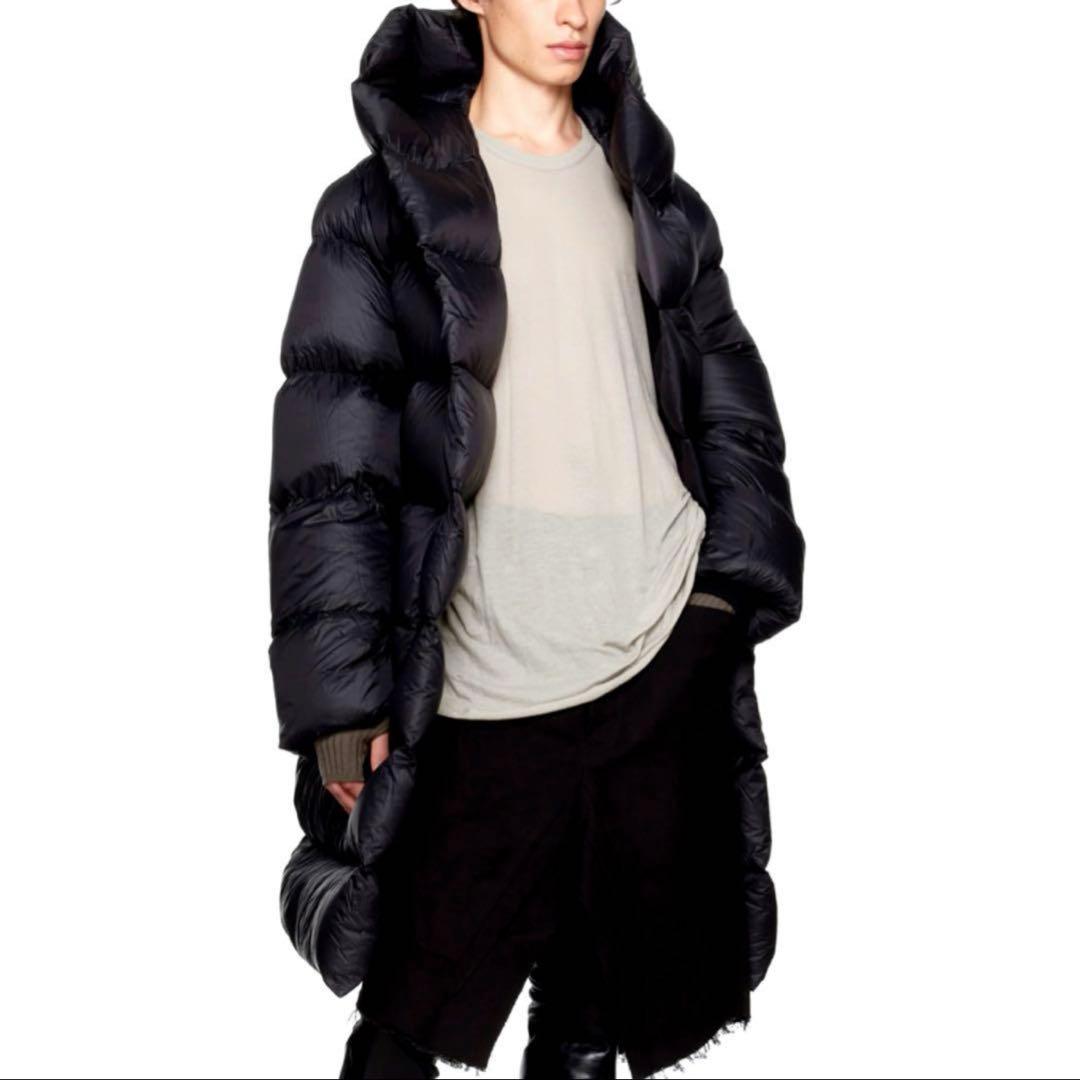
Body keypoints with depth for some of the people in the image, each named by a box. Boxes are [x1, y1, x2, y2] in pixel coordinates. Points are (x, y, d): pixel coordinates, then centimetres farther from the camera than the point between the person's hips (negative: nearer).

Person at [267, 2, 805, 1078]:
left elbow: (731, 405, 15)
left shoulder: (653, 199, 12)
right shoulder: (389, 204, -1)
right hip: (485, 682, -4)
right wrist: (343, 702, -12)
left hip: (666, 659, 4)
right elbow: (330, 461, -7)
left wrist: (730, 584, 2)